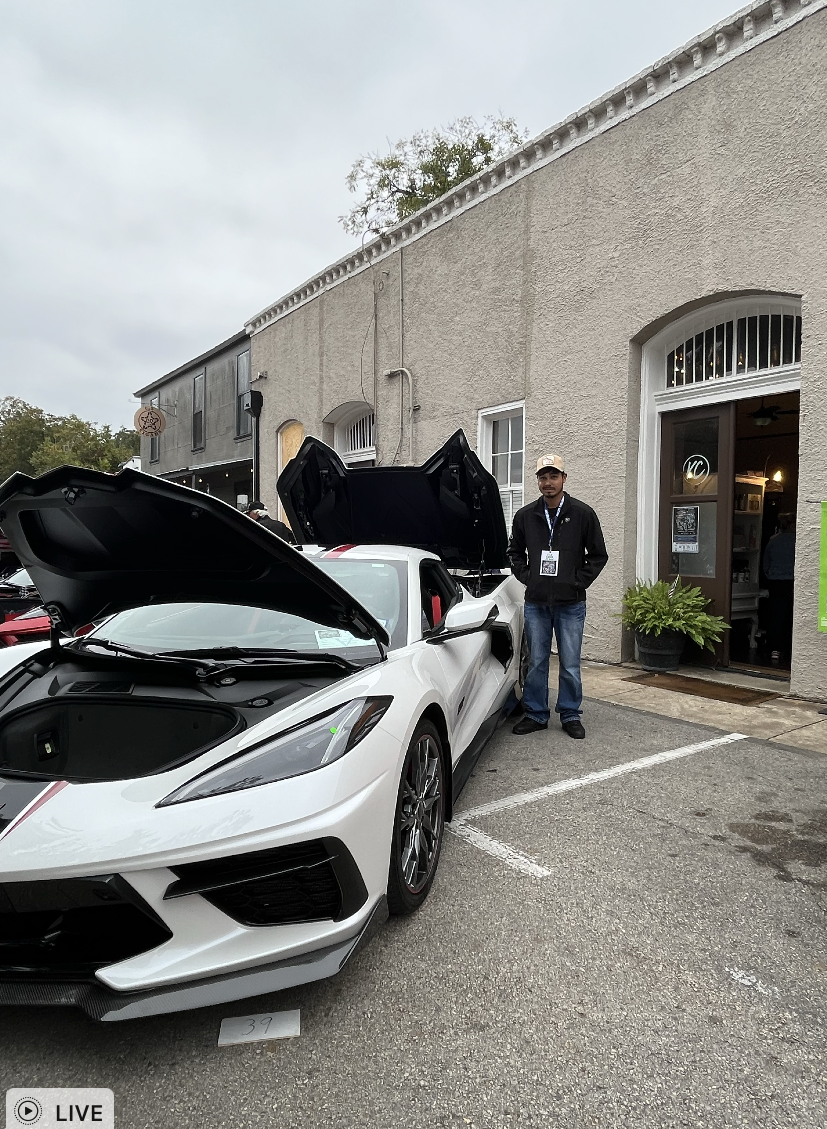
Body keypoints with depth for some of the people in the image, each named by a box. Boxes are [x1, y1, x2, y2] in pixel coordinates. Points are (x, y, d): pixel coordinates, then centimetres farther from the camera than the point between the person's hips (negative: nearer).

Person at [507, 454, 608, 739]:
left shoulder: (583, 513, -3)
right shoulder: (525, 515, 4)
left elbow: (598, 555, 3)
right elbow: (515, 552, 16)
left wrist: (578, 582, -6)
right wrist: (527, 578, 2)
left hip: (570, 604, -2)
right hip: (536, 603, 2)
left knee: (570, 664, 6)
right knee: (536, 662, 10)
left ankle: (570, 715, 21)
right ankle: (536, 715, 22)